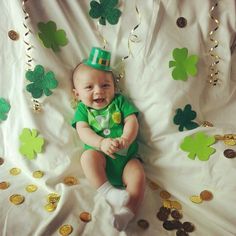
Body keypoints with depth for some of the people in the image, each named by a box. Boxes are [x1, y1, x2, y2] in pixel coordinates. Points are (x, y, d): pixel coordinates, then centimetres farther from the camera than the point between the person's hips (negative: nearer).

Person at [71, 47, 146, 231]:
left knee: (138, 176, -24)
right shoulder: (83, 109, 11)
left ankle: (126, 211, -30)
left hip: (126, 155, 1)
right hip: (100, 155, 0)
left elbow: (132, 122, 0)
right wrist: (102, 143, -27)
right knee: (88, 156, -31)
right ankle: (108, 191, -29)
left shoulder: (120, 101, 12)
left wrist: (125, 139, -24)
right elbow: (83, 131, -6)